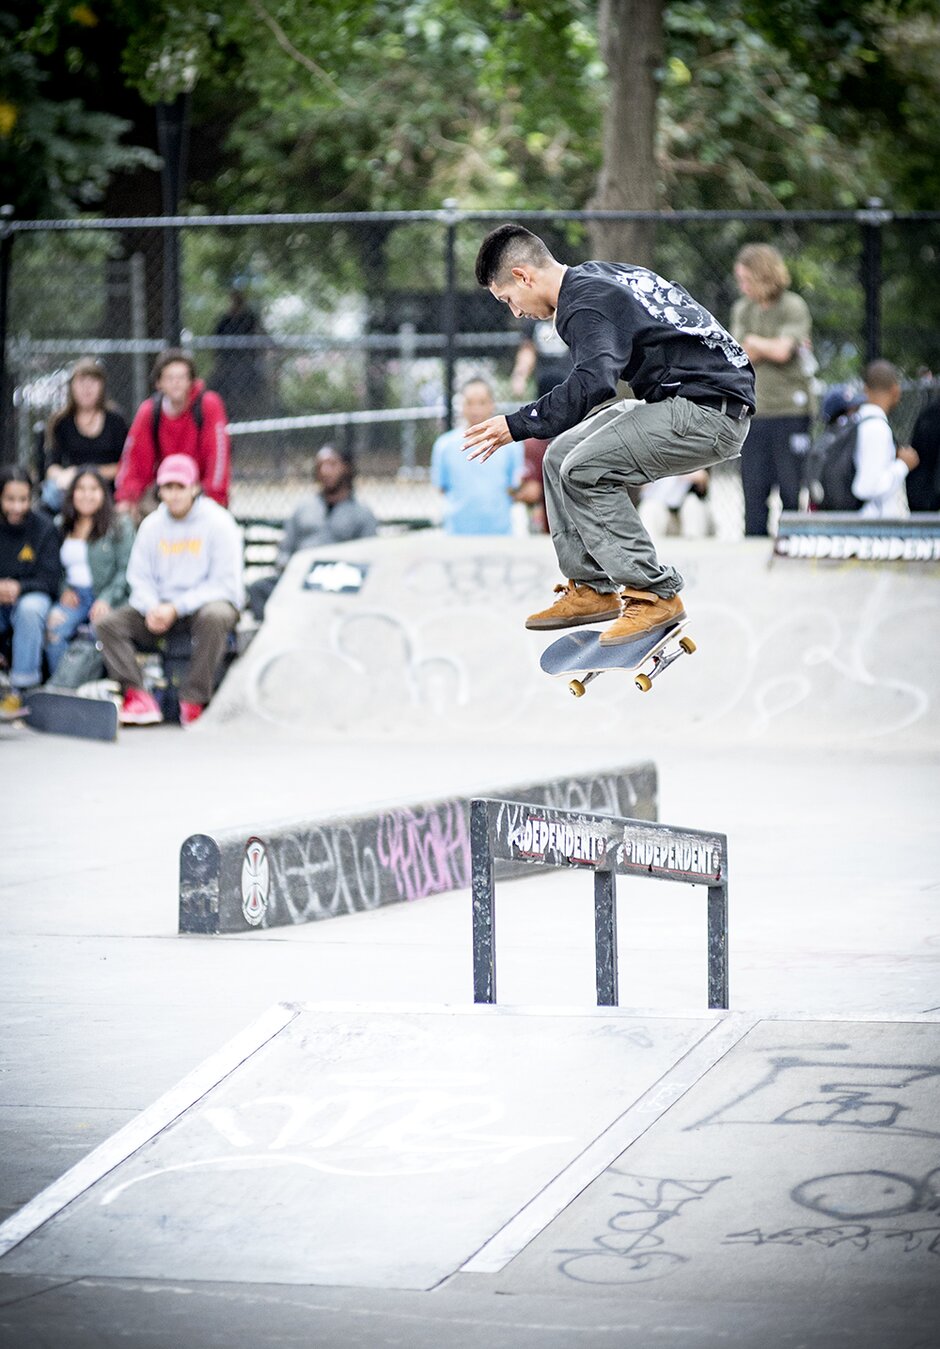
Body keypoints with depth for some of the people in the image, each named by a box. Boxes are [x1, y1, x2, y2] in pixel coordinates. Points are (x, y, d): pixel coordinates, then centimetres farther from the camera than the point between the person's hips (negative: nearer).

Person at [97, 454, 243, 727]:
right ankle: (135, 694, -28)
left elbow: (224, 583, -13)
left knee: (214, 616, -40)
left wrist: (176, 608, -20)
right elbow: (140, 578, 8)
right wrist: (152, 608, -16)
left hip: (208, 602, -5)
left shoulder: (218, 522, -7)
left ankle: (194, 699, -32)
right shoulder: (151, 525, 8)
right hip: (161, 605, 5)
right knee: (109, 622, -16)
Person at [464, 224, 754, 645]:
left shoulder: (586, 305, -15)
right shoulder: (599, 276, 15)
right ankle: (591, 589, 13)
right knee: (561, 456, 10)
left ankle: (654, 595, -12)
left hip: (710, 413, -10)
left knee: (584, 470, -19)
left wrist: (517, 425, -26)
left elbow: (595, 384, -32)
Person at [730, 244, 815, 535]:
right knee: (754, 487, 2)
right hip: (753, 410, 5)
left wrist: (752, 341, 2)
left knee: (791, 487, -4)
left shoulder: (794, 308, -3)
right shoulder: (742, 309, 13)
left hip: (790, 409, -5)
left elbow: (782, 351, -15)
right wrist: (770, 347, -8)